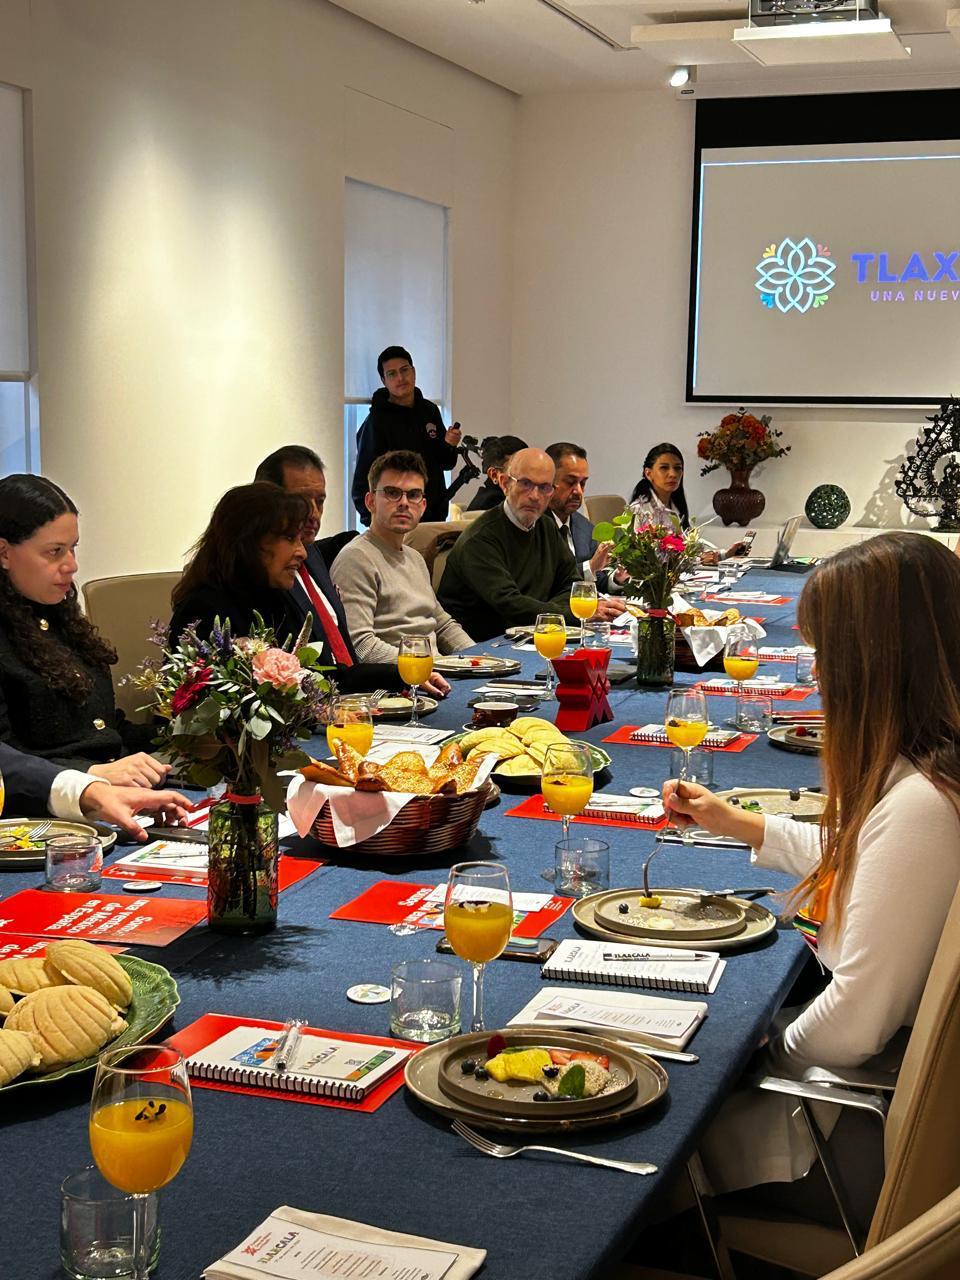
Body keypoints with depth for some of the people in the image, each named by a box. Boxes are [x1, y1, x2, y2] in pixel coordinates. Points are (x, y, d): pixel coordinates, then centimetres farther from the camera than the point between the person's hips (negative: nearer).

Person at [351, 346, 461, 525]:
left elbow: (444, 463, 20)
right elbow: (363, 481, -8)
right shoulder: (376, 421, -8)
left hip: (434, 516, 5)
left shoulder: (430, 411, 11)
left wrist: (449, 445, -1)